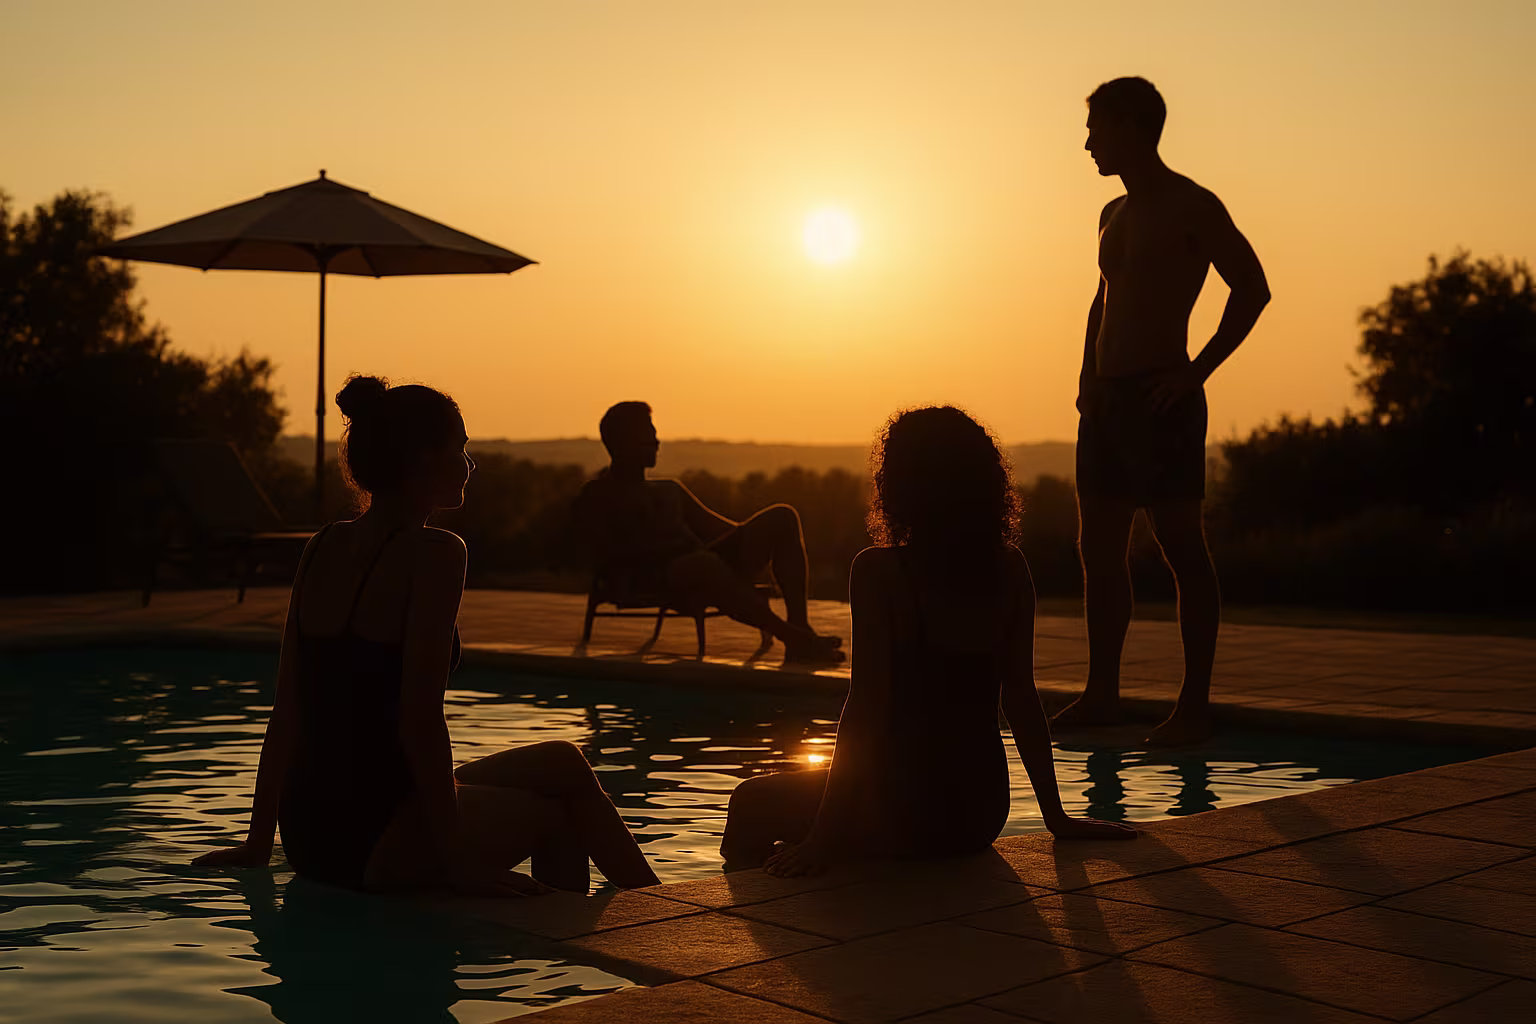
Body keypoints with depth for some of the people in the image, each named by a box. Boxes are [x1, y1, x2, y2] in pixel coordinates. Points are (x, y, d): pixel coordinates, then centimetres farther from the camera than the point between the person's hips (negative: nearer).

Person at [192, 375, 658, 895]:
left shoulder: (322, 548, 9)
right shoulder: (433, 554, -14)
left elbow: (286, 711, 12)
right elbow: (419, 719, -19)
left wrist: (259, 842, 17)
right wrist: (458, 862, -14)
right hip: (371, 844, -8)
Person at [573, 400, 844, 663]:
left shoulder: (670, 490, 34)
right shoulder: (595, 498, 12)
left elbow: (717, 527, 29)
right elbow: (611, 554, -3)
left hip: (704, 564, 7)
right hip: (661, 580, -7)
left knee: (781, 517, -11)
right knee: (702, 562, -42)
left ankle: (800, 626, -29)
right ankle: (791, 636, -47)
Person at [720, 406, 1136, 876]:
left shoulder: (879, 572, -13)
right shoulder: (1009, 569, 2)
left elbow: (867, 706, -17)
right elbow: (1020, 697, 5)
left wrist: (821, 839, -13)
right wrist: (1056, 815, 13)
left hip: (907, 809, -6)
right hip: (985, 810, 7)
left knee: (752, 803, 17)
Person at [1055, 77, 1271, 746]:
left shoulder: (1191, 206, -5)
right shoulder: (1115, 214, 19)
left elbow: (1252, 288, -10)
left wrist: (1198, 370, -15)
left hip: (1161, 397, -8)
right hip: (1108, 397, 8)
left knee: (1181, 548, -6)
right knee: (1098, 548, 7)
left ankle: (1195, 706, -3)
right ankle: (1101, 695, 14)